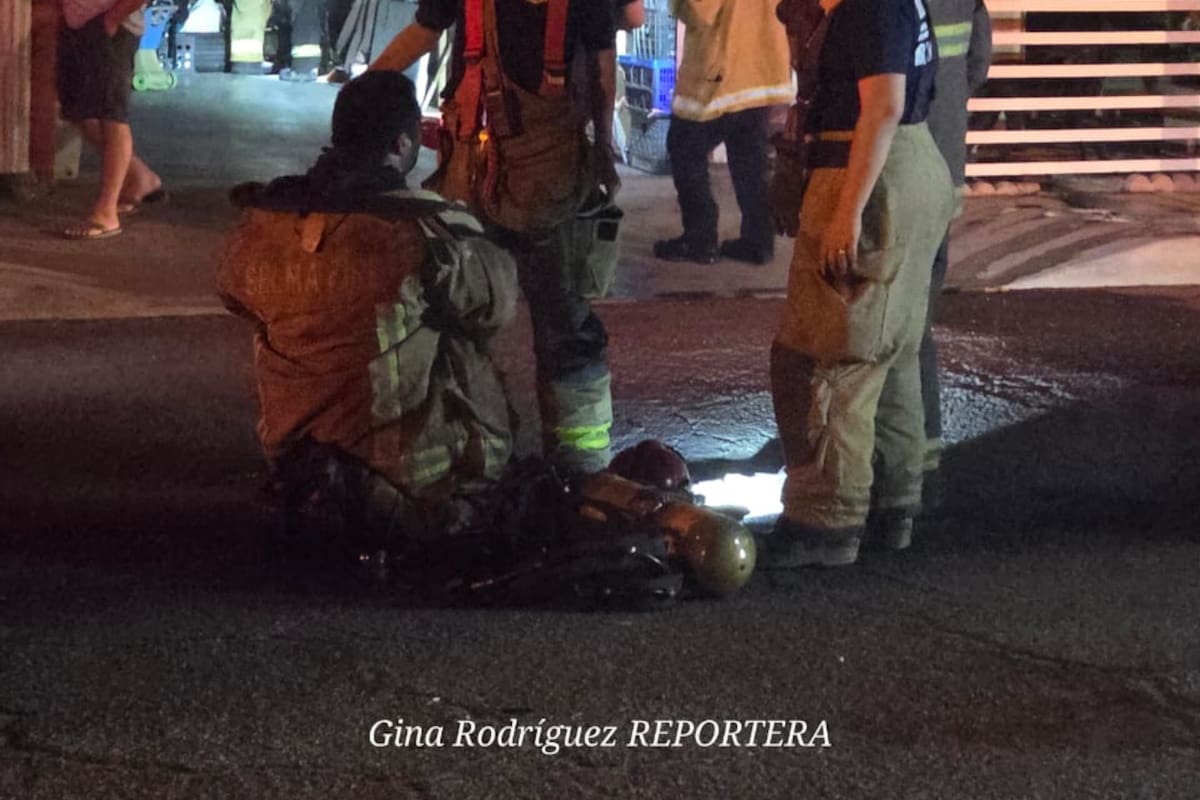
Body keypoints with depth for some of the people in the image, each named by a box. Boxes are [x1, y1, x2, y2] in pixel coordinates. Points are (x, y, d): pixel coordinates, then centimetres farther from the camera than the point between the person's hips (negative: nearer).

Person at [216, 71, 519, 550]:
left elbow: (233, 290, 16)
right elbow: (497, 304, -3)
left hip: (291, 450, 6)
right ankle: (397, 510, 3)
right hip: (404, 463, -6)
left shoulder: (263, 221, -4)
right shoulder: (429, 230, -20)